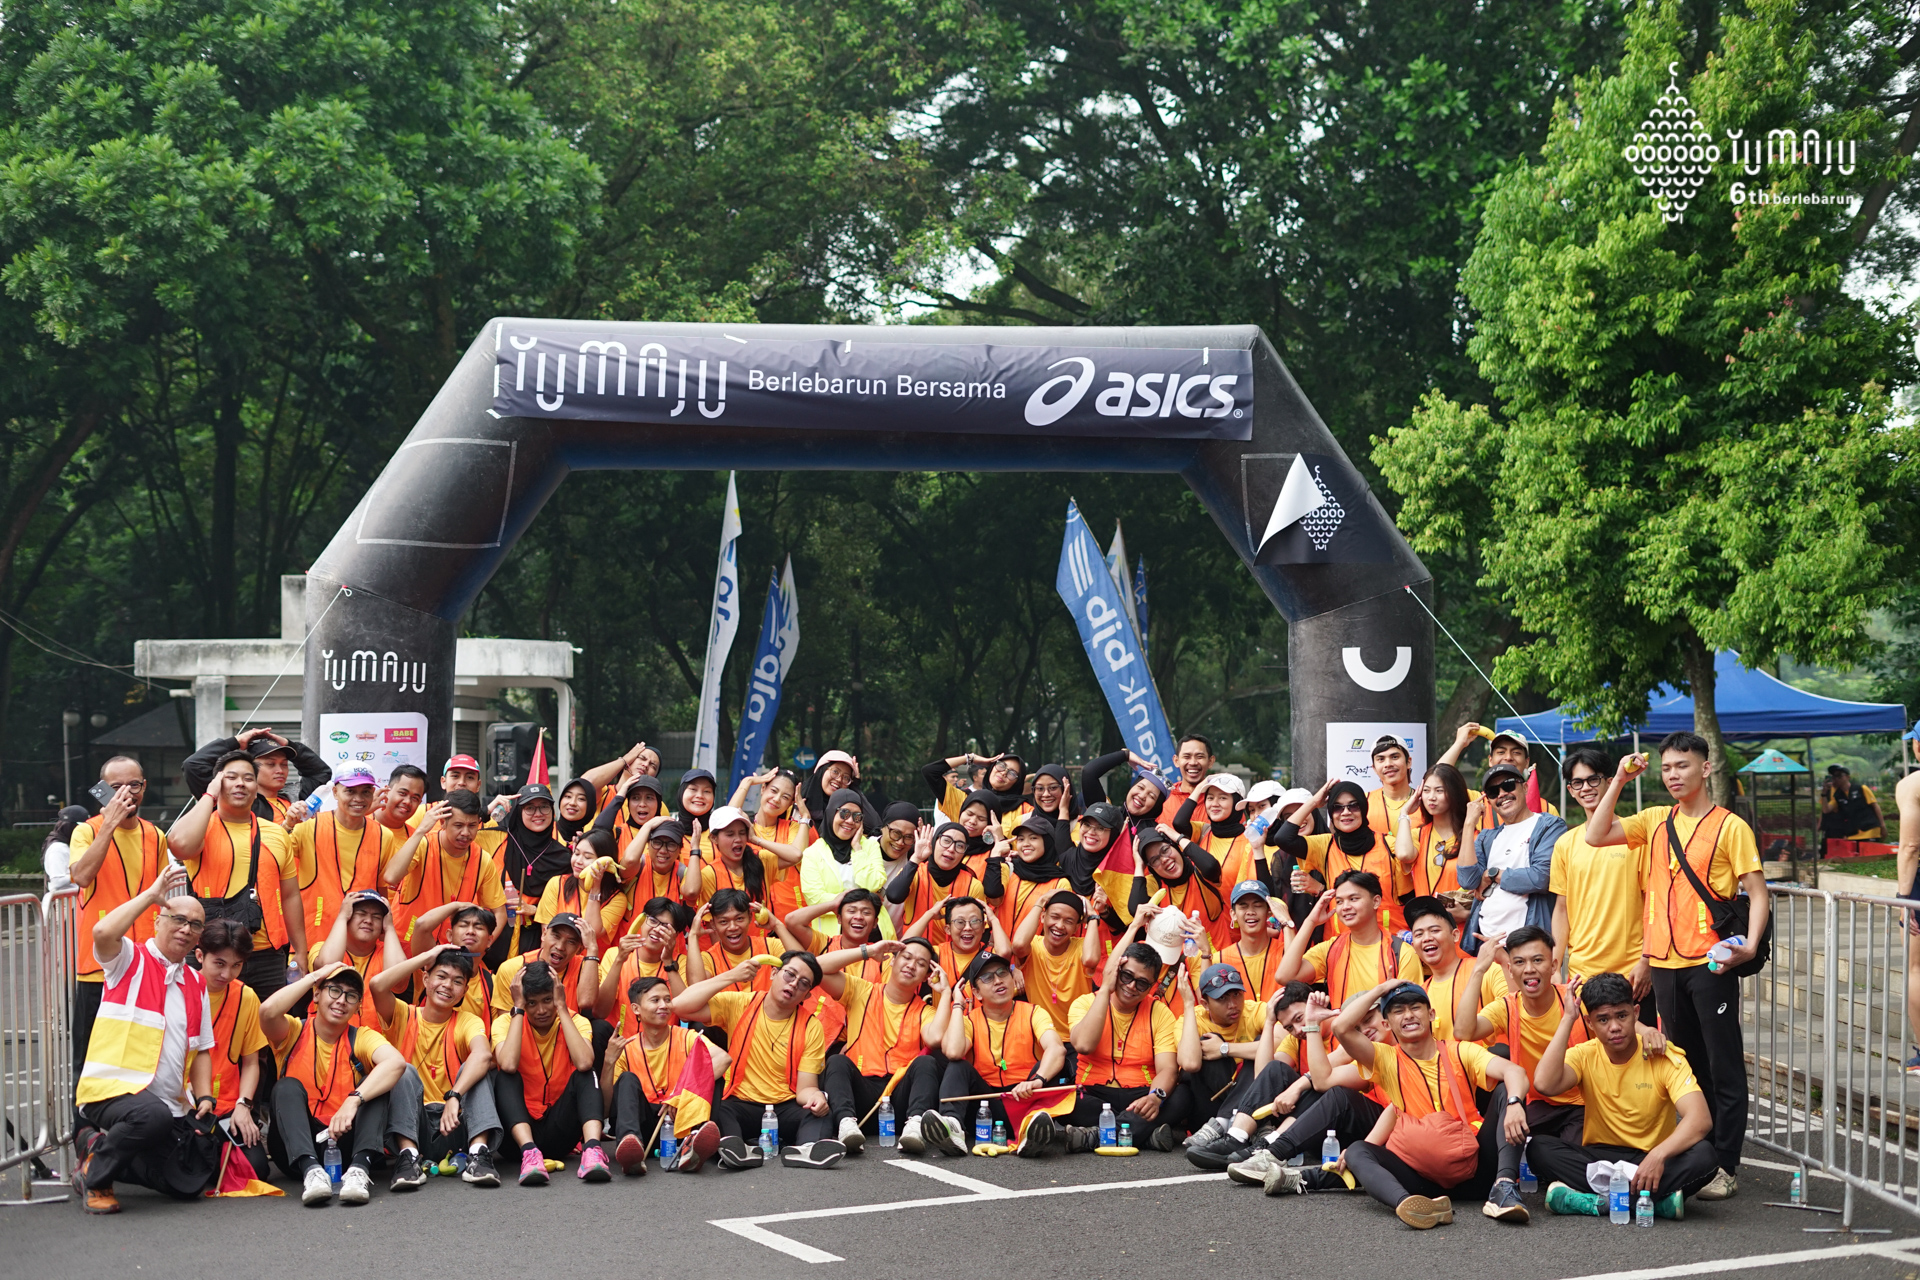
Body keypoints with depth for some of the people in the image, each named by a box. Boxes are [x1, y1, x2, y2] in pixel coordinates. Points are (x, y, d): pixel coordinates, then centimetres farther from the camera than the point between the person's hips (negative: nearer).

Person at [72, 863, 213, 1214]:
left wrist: (204, 1098, 3)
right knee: (153, 1115, -39)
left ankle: (104, 1147, 20)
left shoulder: (196, 984, 20)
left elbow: (201, 1049, 19)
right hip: (113, 1088, -7)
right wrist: (151, 895, -14)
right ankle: (95, 1173, -10)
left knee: (190, 1182, -4)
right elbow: (102, 932, -23)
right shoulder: (130, 960, 1)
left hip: (170, 1102, 7)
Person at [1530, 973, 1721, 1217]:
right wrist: (1567, 1019, -17)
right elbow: (1546, 1084, -25)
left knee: (1704, 1156, -31)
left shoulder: (1664, 1058, -8)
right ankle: (1657, 1199, -30)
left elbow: (1701, 1119, -22)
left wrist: (1659, 1155, -40)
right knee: (1540, 1148, -26)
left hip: (1652, 1160, -2)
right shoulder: (1584, 1056, -3)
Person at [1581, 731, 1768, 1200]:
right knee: (1685, 1065, 12)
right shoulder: (1655, 821, 11)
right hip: (1665, 962, 5)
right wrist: (1618, 782, -1)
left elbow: (1757, 893, -6)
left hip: (1710, 962, -5)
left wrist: (1750, 944, -21)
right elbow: (1596, 836, 3)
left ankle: (1725, 1167, 0)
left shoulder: (1730, 827, -4)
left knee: (1724, 1067, -2)